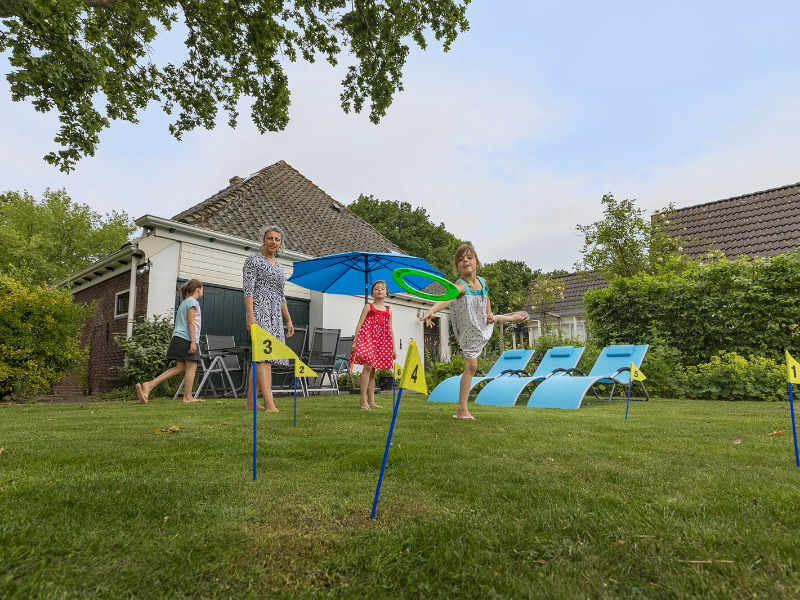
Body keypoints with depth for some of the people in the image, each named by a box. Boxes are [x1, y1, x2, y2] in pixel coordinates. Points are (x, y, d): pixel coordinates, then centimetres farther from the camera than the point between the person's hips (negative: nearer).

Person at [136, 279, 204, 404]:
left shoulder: (184, 302, 24)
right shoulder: (193, 302, -6)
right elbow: (191, 322, -15)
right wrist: (193, 341, -19)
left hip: (178, 338, 10)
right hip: (187, 339, -10)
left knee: (180, 367, 7)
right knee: (191, 367, -2)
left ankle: (149, 385, -2)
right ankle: (188, 397, 2)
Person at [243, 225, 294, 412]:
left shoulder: (279, 266, 21)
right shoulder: (254, 260, 1)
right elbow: (248, 290, -9)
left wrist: (288, 320, 17)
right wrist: (250, 316, -19)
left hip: (275, 315, 7)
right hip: (259, 310, -7)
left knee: (260, 358, 6)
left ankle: (251, 402, 11)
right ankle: (269, 403, -22)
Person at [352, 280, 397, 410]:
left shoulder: (388, 311, 17)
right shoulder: (368, 307, 5)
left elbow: (390, 330, 16)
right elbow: (359, 325, -1)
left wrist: (394, 347, 12)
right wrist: (355, 342, -9)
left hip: (381, 341, 5)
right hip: (368, 337, -5)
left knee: (373, 370, 7)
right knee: (368, 366, -16)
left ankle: (371, 401, 9)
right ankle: (363, 400, -13)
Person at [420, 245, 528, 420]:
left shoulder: (482, 281, -13)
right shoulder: (460, 286, -35)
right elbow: (446, 298, -57)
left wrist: (489, 313, -7)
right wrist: (431, 310, -76)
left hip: (483, 324, 6)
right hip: (468, 330, -6)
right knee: (471, 365, -6)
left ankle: (514, 317, 77)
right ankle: (462, 410, 2)